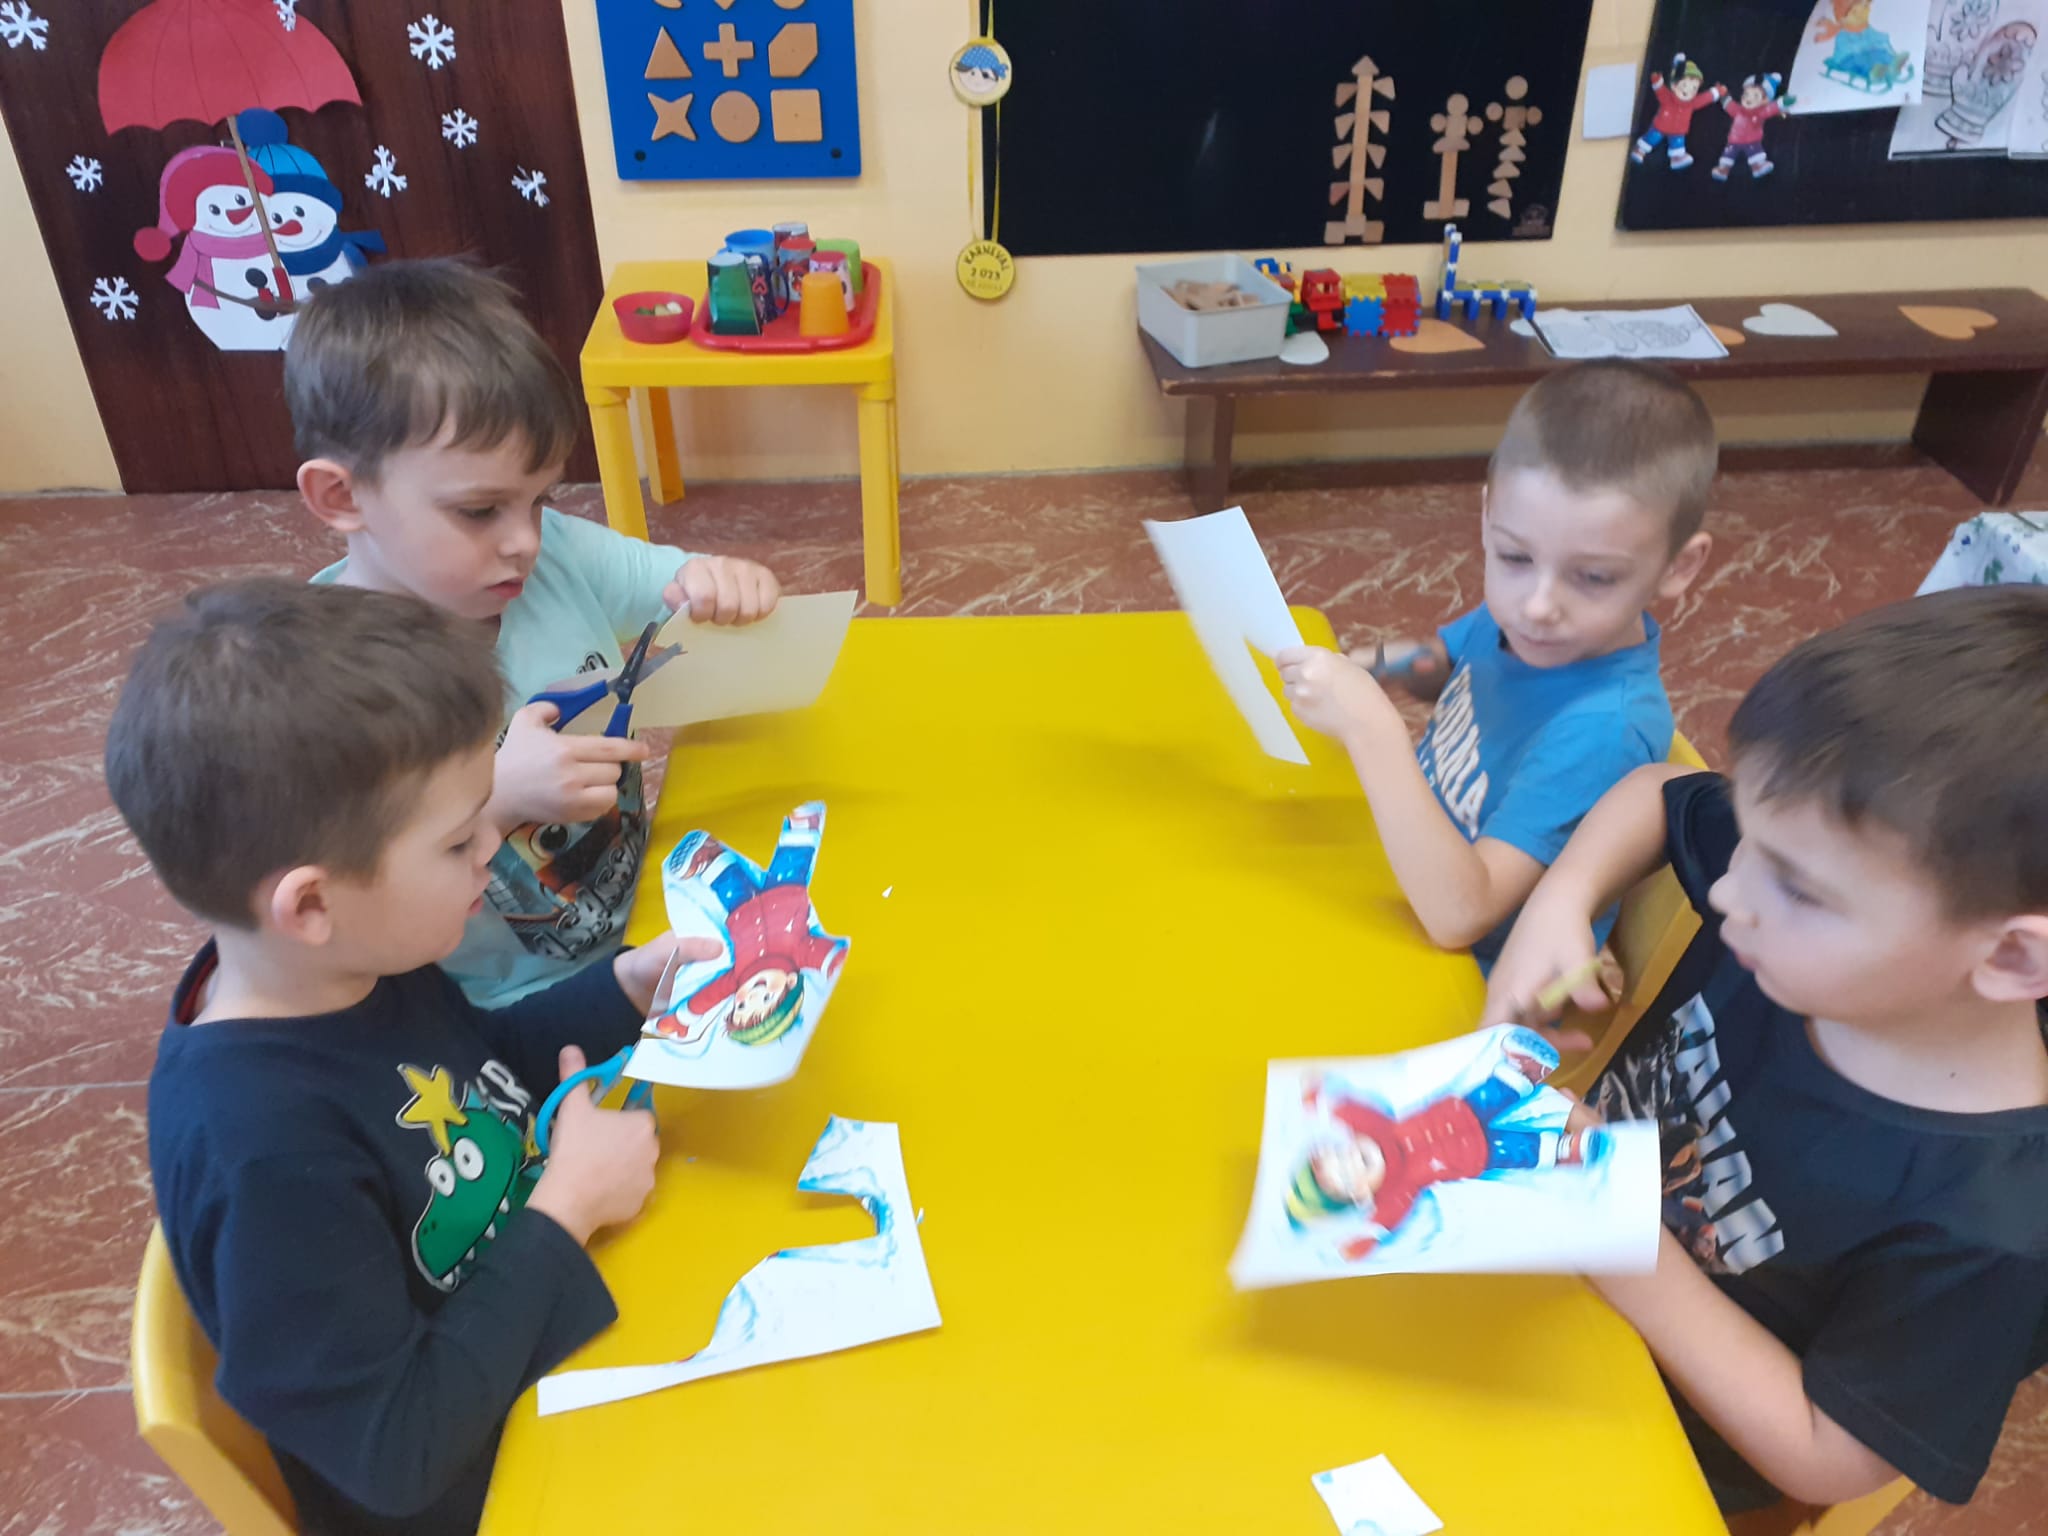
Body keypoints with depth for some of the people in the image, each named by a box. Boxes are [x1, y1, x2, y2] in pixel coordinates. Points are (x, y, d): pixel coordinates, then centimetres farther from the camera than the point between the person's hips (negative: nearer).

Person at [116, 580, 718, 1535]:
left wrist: (625, 989, -3)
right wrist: (569, 1205, -24)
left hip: (547, 1350, 7)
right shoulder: (266, 1151, -35)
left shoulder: (361, 968, -10)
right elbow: (396, 1450, -28)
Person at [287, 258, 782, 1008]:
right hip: (496, 1025, -4)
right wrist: (489, 800, -33)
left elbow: (691, 584, 6)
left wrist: (728, 585, -17)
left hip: (648, 933, 5)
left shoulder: (559, 555, -7)